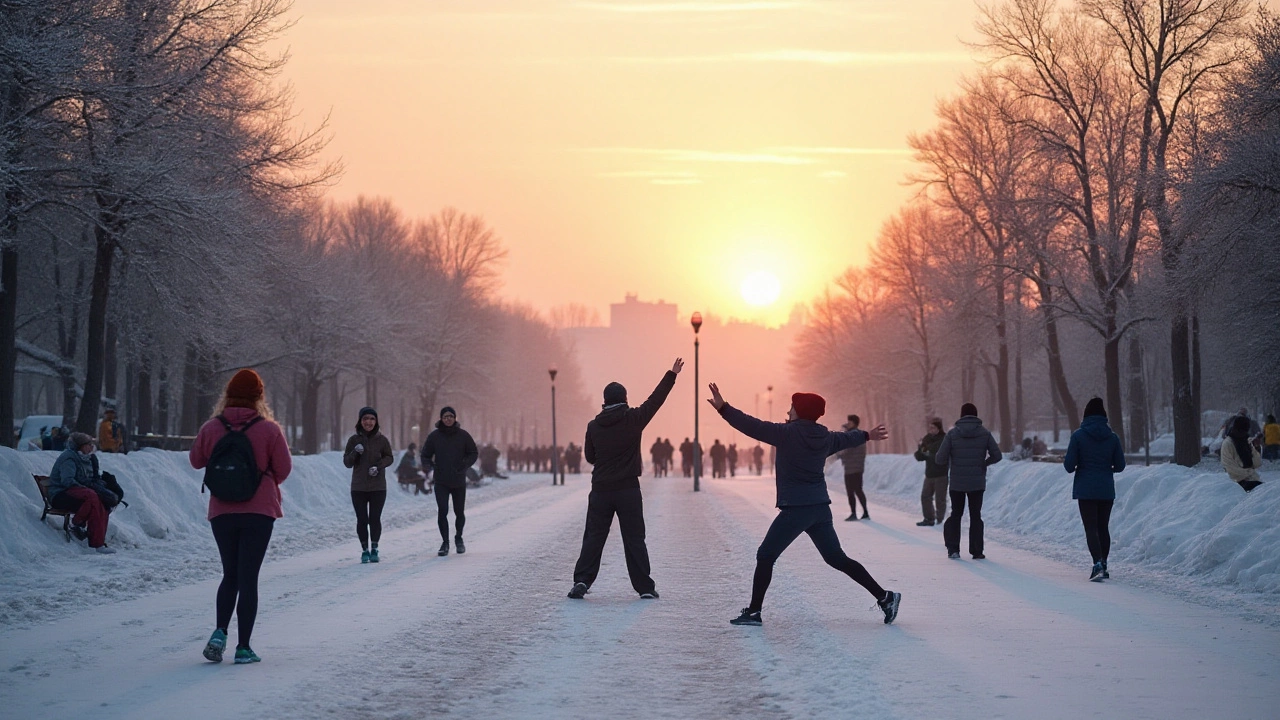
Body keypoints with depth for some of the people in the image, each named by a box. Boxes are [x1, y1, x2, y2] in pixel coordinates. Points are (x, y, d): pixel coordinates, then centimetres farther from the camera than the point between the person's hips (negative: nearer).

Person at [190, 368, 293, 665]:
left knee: (230, 575, 16)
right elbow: (284, 468, -3)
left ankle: (220, 631, -3)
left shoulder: (211, 428, -4)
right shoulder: (269, 429, -10)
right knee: (248, 577, 2)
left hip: (222, 512, 2)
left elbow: (196, 460, 9)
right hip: (259, 511, -2)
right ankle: (243, 647, 1)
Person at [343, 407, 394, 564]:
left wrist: (379, 466, -13)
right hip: (358, 487, 1)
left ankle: (374, 549, 10)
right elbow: (347, 463, 4)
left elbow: (390, 458, 6)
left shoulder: (382, 439, 0)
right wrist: (355, 453, -17)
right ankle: (365, 550, 11)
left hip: (378, 487, -1)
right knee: (362, 520, 1)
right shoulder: (354, 440, 2)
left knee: (375, 519, -2)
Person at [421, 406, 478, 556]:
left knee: (459, 512, 10)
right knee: (442, 511, -11)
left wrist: (464, 464, -11)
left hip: (459, 481, 1)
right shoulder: (434, 436, 0)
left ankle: (458, 538, 33)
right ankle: (445, 542, -1)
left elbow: (474, 453, 6)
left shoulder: (463, 435, 0)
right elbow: (426, 455, 7)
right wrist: (428, 465, -15)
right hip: (441, 482, -1)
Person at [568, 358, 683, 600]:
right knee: (634, 539, 4)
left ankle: (581, 581, -4)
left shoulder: (594, 426, 0)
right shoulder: (633, 419, -7)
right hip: (628, 489, -1)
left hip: (601, 490, 2)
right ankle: (645, 587, 6)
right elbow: (655, 399, 1)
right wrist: (671, 375, 9)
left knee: (593, 537, 6)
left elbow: (590, 456, 10)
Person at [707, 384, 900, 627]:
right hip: (821, 509, 7)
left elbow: (753, 426, -16)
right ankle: (884, 597, 11)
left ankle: (753, 612, 1)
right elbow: (847, 437, 30)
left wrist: (723, 408, -16)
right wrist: (868, 435, 51)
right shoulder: (824, 437, 9)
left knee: (765, 557, 4)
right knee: (837, 559, 16)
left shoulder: (788, 433, -11)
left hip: (796, 509, -7)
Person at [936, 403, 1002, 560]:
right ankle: (977, 551, 6)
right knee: (976, 516, 10)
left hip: (956, 483, 0)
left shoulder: (952, 433, -7)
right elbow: (997, 456, -5)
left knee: (955, 514, 14)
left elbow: (940, 459, -10)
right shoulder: (985, 433, -4)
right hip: (977, 482, 0)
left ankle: (953, 549, 7)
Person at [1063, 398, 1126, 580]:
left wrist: (1065, 461, 14)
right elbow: (1119, 466, 4)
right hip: (1107, 490, 3)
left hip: (1086, 490, -3)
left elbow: (1069, 466, -9)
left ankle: (1098, 563, -22)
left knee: (1091, 528, -4)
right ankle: (1103, 566, 19)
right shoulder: (1112, 437, 1)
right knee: (1103, 527, 15)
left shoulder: (1078, 436, -8)